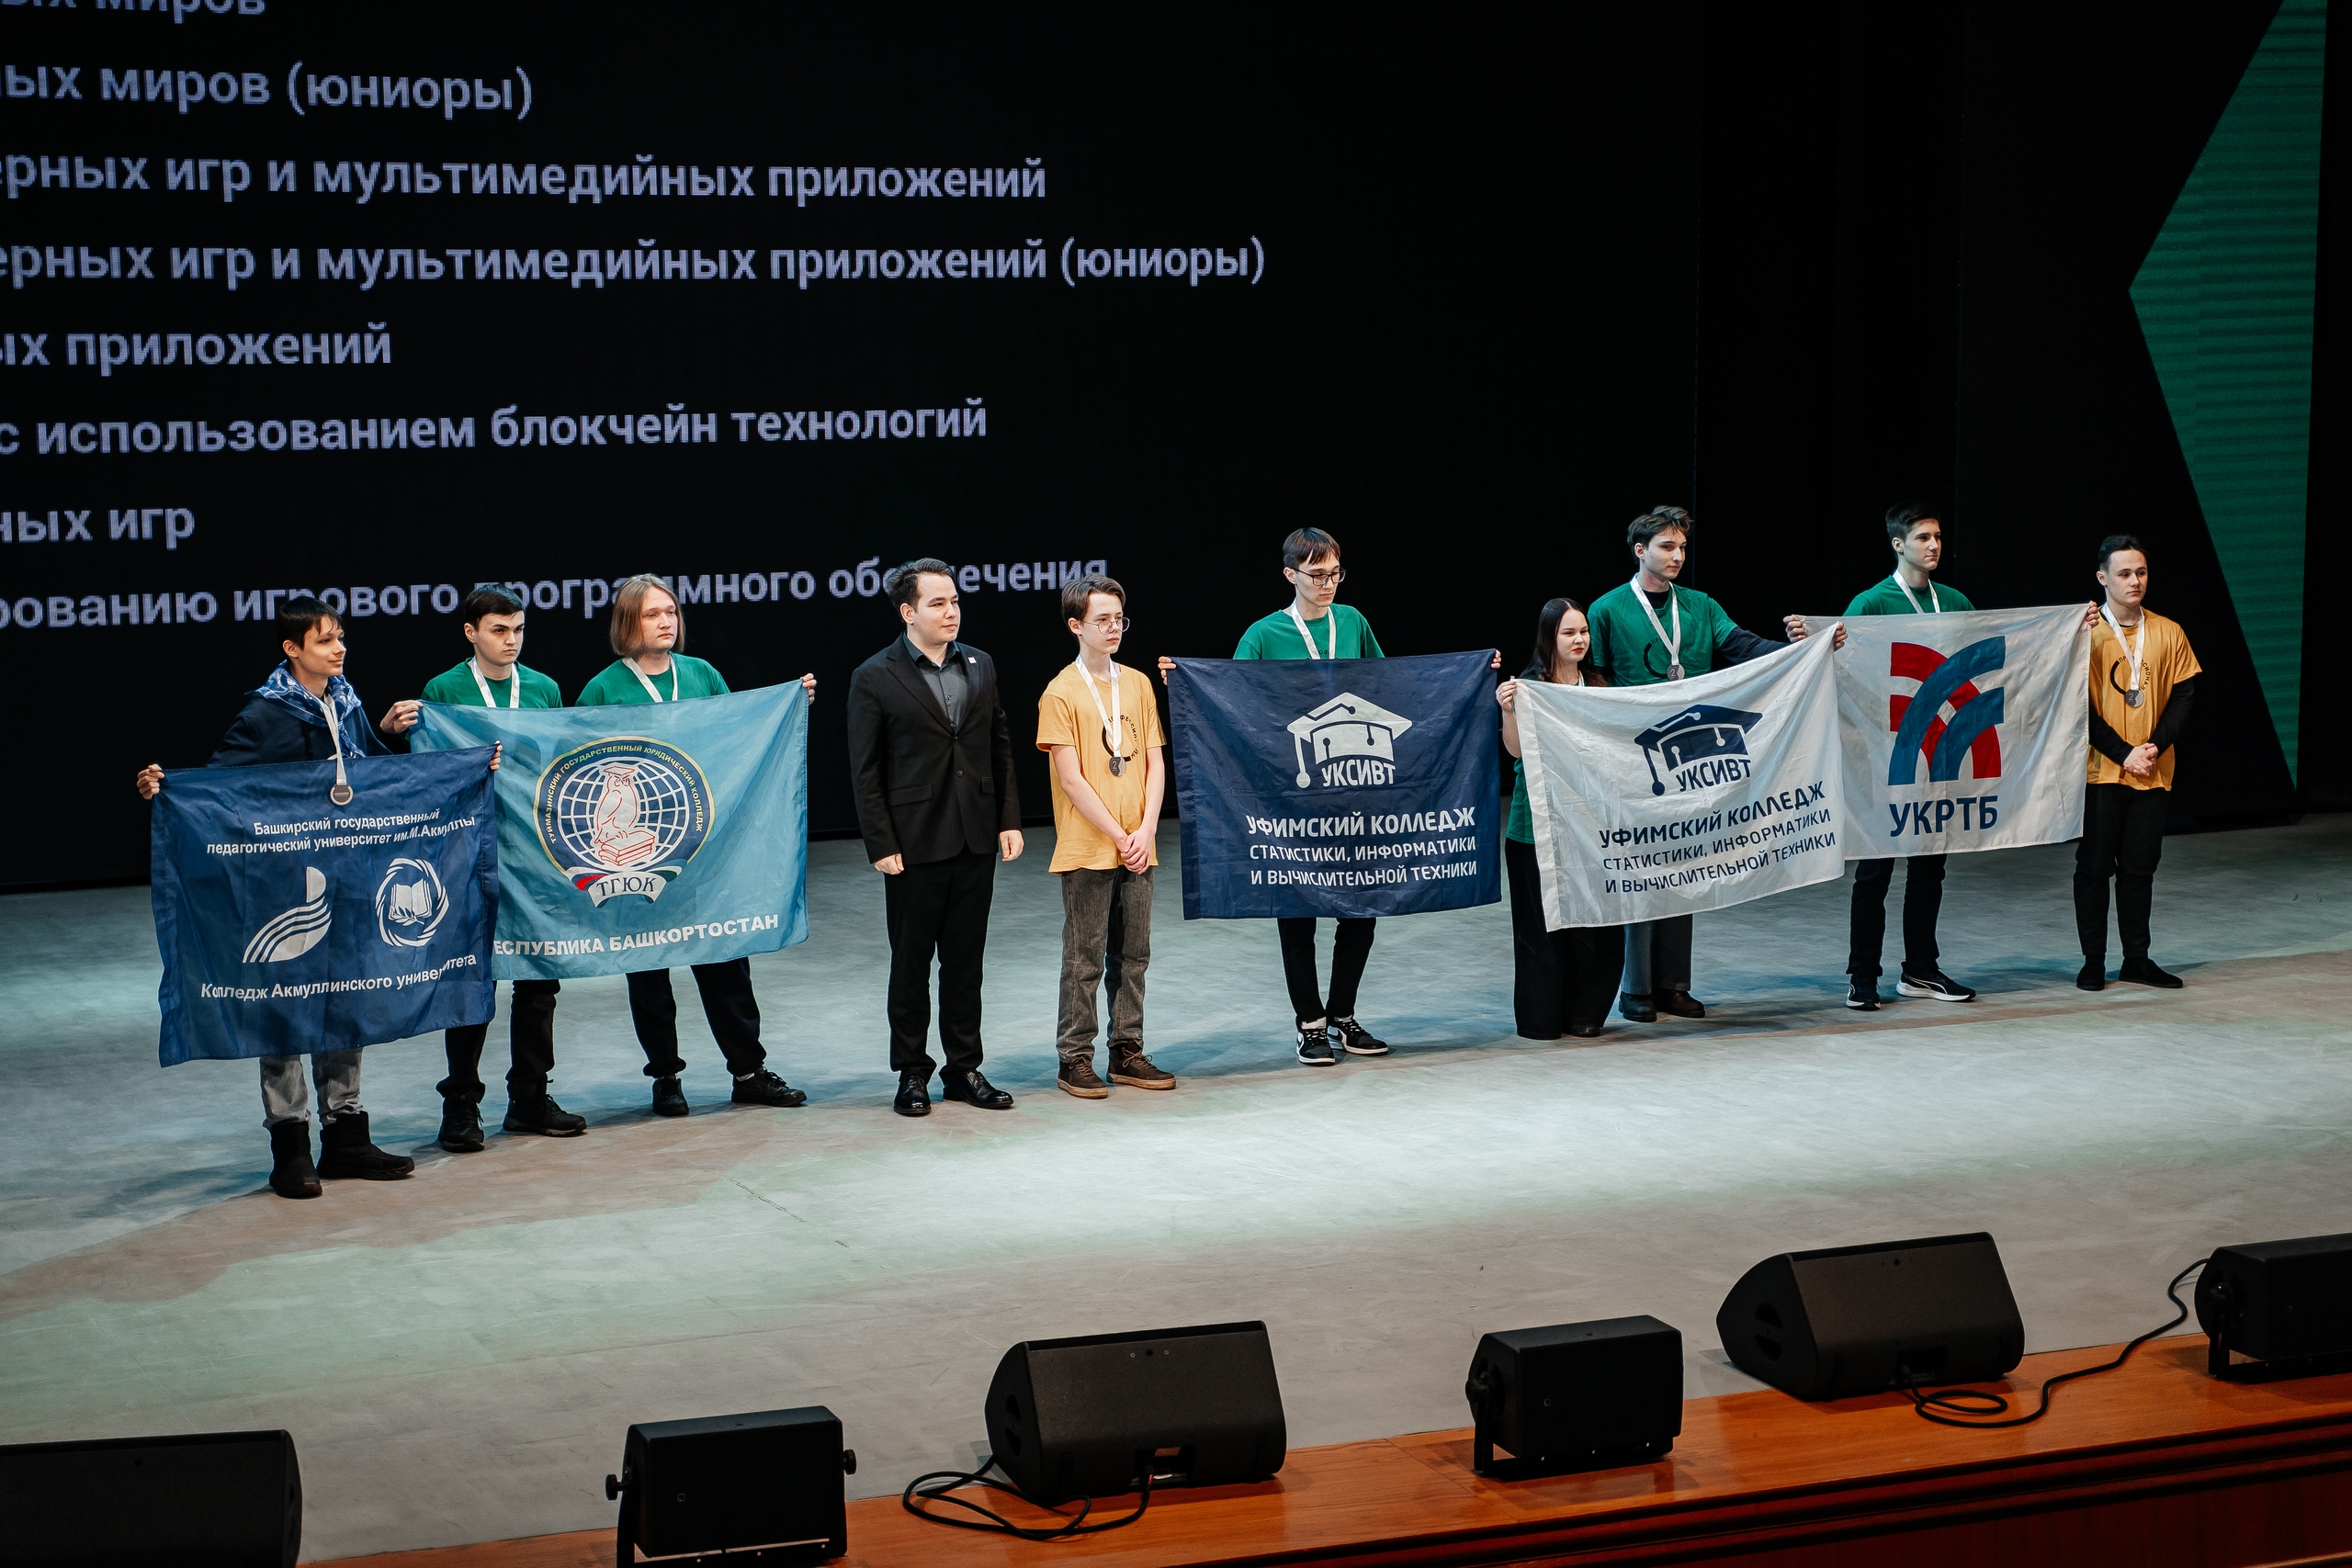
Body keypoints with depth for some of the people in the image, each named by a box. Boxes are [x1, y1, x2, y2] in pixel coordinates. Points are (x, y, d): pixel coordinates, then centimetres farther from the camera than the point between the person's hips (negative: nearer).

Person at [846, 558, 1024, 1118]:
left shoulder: (980, 666, 9)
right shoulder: (875, 678, -6)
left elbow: (1000, 748, 13)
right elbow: (865, 772, -6)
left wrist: (1009, 819, 6)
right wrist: (881, 845, -11)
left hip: (976, 841, 4)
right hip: (915, 845, -4)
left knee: (966, 961, 10)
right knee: (911, 964, 5)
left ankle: (964, 1069, 19)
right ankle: (911, 1073, 15)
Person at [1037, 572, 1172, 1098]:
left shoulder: (1138, 684, 10)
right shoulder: (1061, 693, -6)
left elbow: (1155, 763, 8)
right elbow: (1071, 780, -10)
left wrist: (1146, 831, -4)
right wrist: (1119, 837, -12)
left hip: (1138, 850, 5)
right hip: (1087, 851, -5)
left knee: (1133, 955, 9)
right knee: (1084, 959, 0)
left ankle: (1127, 1053, 18)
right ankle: (1075, 1059, 7)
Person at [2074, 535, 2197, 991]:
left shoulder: (2168, 633, 6)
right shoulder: (2086, 633, -5)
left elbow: (2184, 696, 5)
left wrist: (2156, 746, -9)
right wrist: (2123, 753, -13)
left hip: (2154, 774, 3)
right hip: (2100, 771, -3)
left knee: (2140, 867, 8)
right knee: (2095, 866, 2)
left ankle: (2137, 960, 15)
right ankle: (2093, 962, 9)